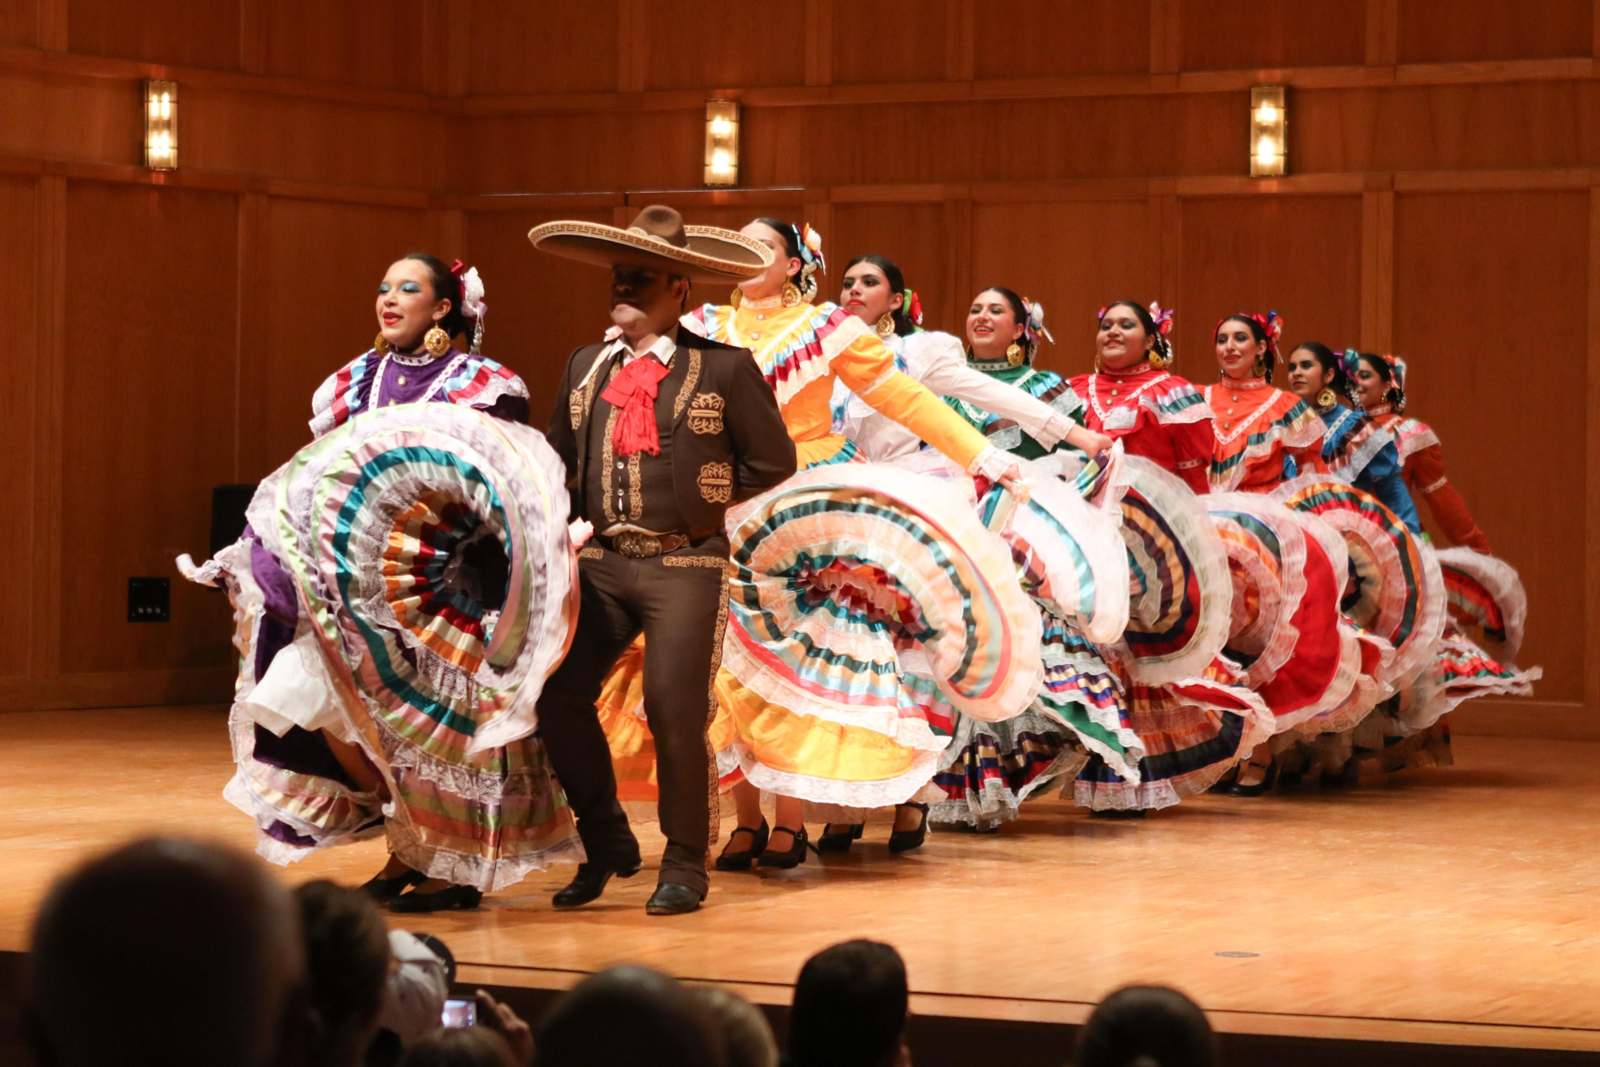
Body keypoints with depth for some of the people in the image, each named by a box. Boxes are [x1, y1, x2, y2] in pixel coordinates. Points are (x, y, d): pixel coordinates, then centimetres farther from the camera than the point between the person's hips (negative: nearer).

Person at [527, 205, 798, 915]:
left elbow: (774, 464, 1)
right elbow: (558, 458, 19)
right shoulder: (585, 366, 12)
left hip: (685, 565, -5)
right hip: (603, 561, 5)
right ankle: (606, 844, 17)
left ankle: (684, 867, 11)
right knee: (558, 697, -1)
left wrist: (703, 502, 1)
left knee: (676, 715, -6)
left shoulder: (724, 369, -4)